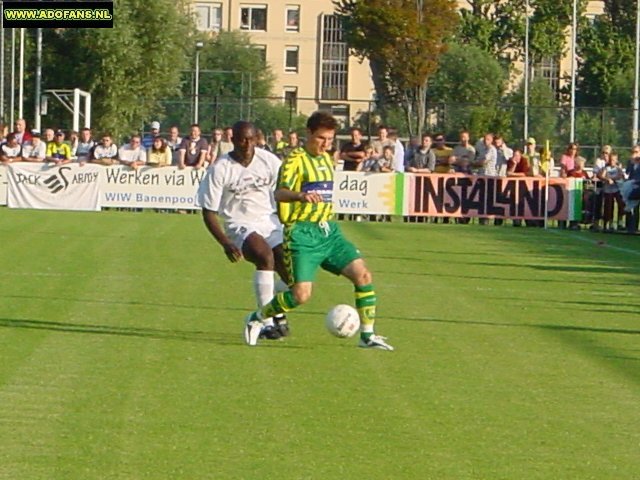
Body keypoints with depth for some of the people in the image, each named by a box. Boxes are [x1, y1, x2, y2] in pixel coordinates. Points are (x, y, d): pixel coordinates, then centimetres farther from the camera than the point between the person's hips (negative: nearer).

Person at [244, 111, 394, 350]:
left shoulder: (326, 159, 15)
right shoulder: (295, 160, -10)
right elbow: (280, 192, -27)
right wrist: (301, 196, -47)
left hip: (329, 232, 7)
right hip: (302, 234, -7)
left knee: (363, 275, -7)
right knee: (301, 295, -16)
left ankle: (367, 335, 3)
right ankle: (257, 318, 8)